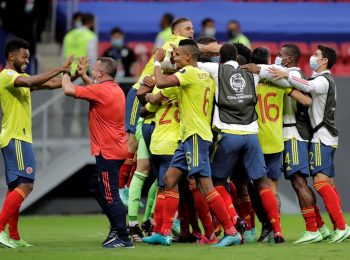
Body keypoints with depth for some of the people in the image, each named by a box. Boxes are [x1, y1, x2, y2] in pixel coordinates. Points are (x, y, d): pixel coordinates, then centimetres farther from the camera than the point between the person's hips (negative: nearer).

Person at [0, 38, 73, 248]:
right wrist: (60, 69, -26)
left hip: (20, 138, 10)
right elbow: (32, 82, -30)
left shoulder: (20, 78, 19)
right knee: (25, 185, -16)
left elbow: (50, 84, 14)